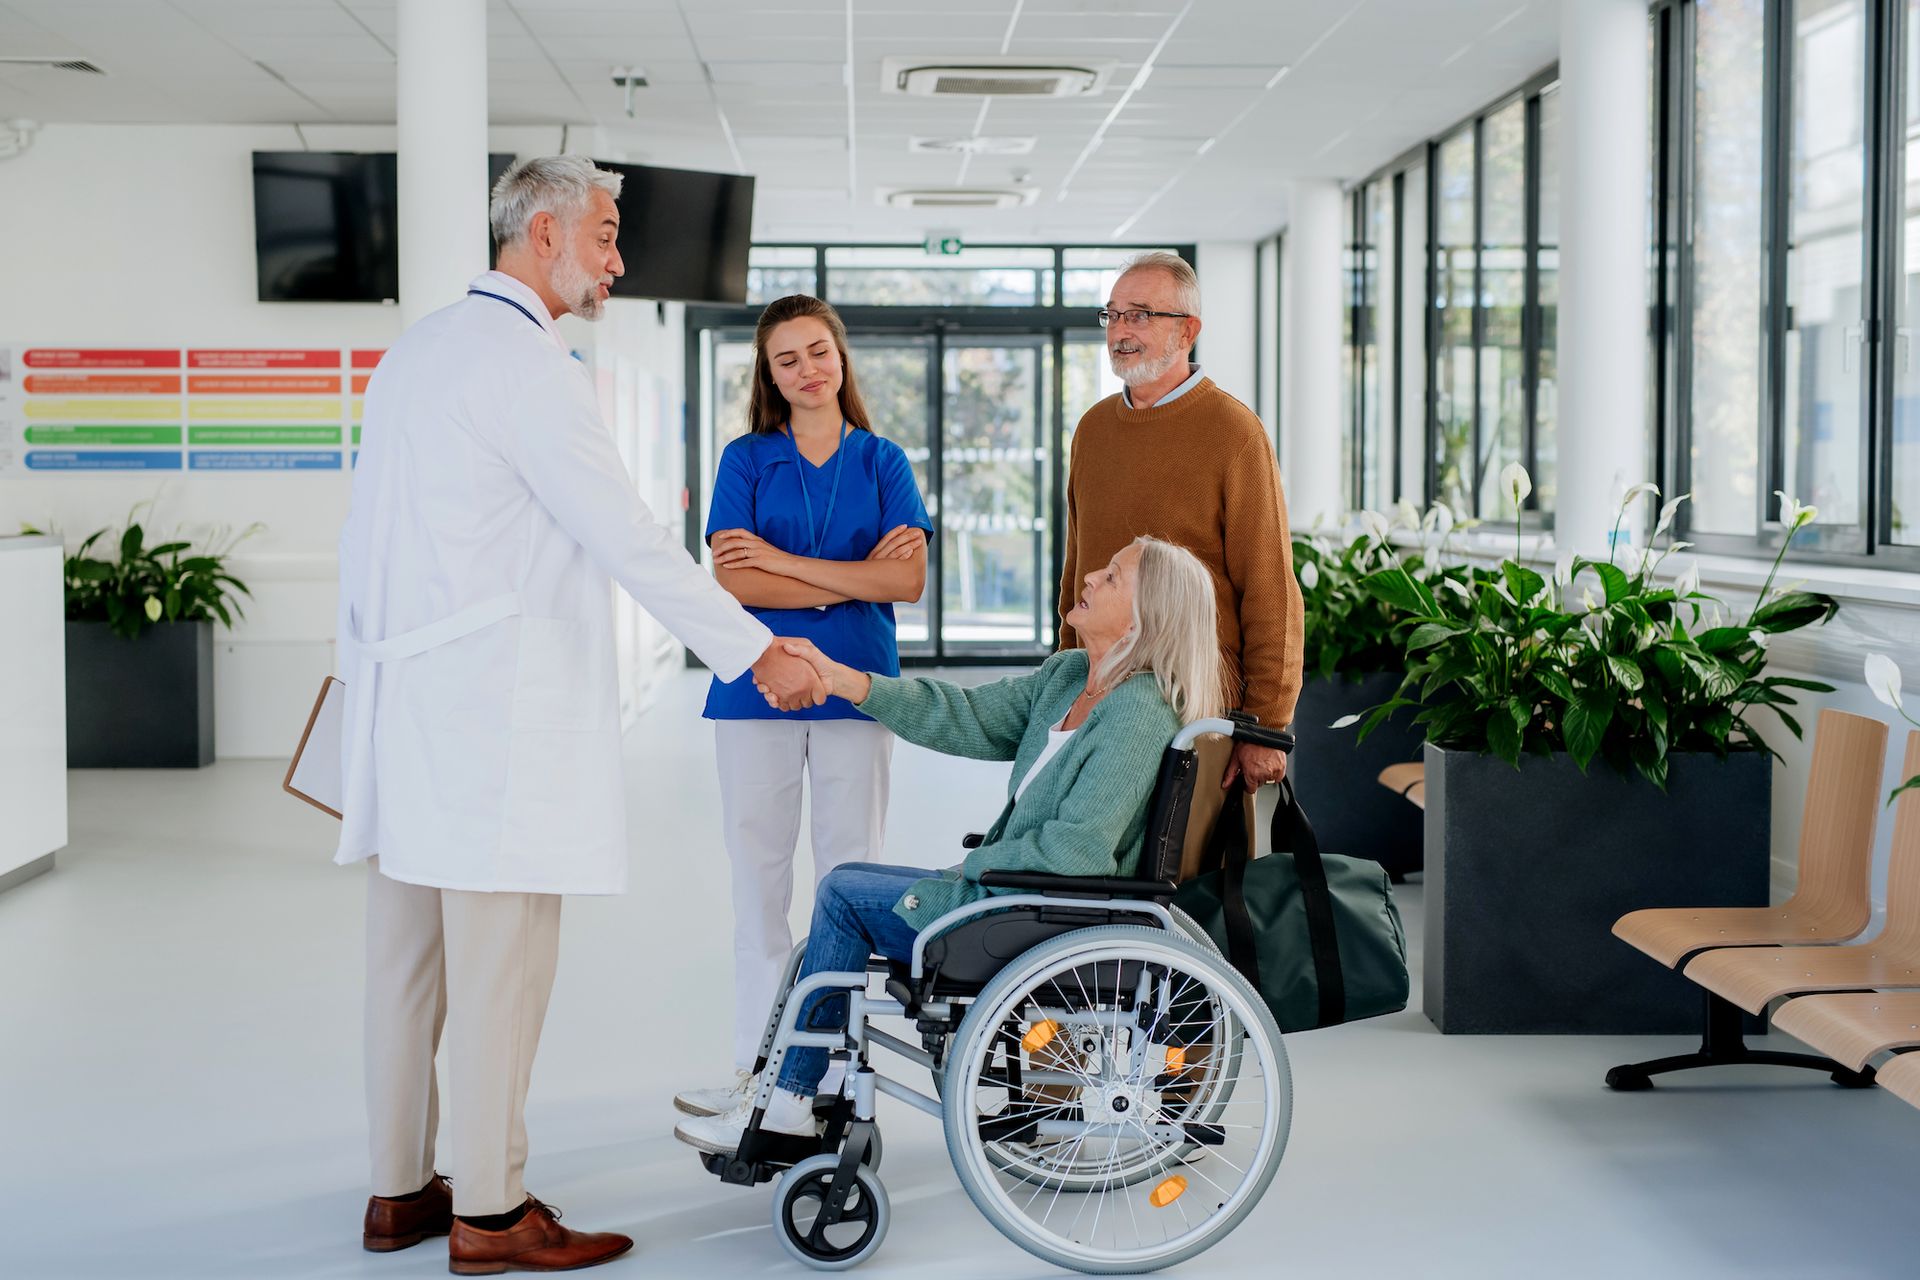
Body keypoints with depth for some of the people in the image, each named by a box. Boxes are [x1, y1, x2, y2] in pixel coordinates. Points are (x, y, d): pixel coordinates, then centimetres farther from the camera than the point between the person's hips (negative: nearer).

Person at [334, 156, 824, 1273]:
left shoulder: (418, 348, 17)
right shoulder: (524, 364, -12)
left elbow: (367, 536, 19)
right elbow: (628, 537, -15)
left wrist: (371, 667, 24)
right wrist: (758, 651, -10)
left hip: (405, 695, 10)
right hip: (493, 708, -10)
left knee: (410, 955, 13)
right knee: (501, 959, -3)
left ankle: (399, 1190, 21)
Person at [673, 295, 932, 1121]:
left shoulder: (883, 463, 7)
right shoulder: (746, 459, 5)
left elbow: (909, 581, -6)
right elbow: (731, 581, -7)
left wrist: (782, 560, -10)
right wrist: (852, 578, -11)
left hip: (855, 685, 1)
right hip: (758, 684, 0)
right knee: (759, 875, 3)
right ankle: (758, 1062, 12)